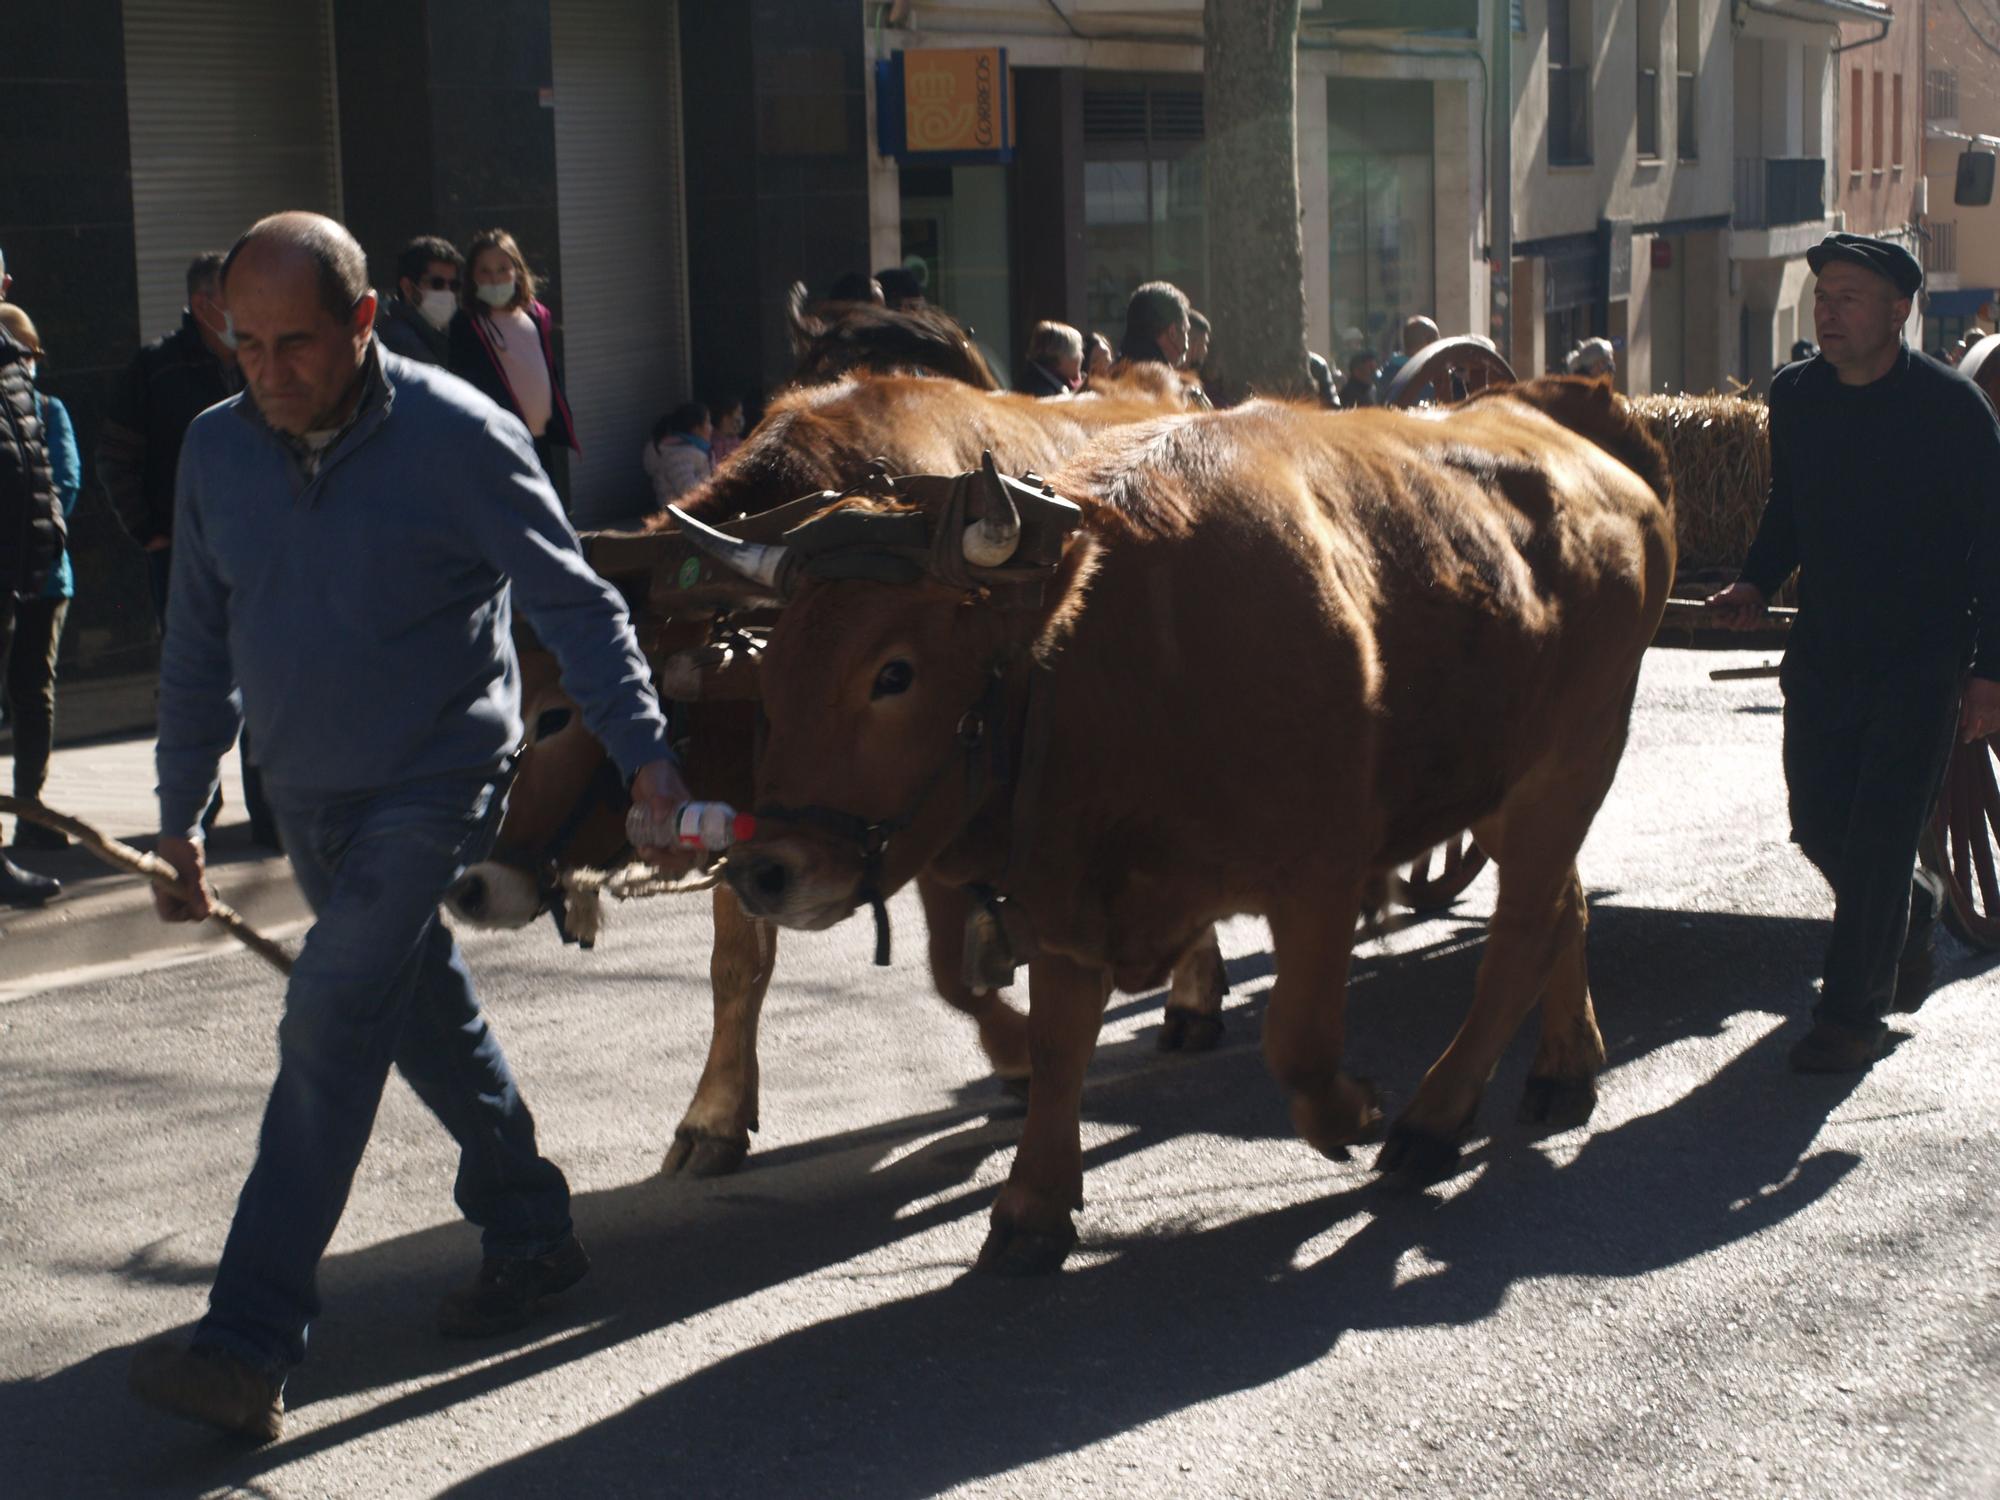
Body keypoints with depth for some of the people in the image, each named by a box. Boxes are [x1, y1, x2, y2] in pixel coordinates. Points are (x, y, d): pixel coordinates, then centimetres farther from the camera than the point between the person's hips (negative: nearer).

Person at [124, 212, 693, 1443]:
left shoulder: (458, 438, -16)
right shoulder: (219, 449, 1)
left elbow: (576, 602, -11)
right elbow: (200, 648, 10)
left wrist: (644, 751, -17)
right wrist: (180, 816, 13)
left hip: (432, 788, -6)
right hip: (309, 798, 6)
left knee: (332, 1031, -15)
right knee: (428, 1017, 17)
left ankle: (251, 1348, -17)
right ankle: (531, 1235, 35)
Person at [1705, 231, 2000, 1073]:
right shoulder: (1795, 397, 4)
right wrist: (1757, 584, -1)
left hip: (1920, 657, -5)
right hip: (1824, 649, 5)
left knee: (1878, 839, -8)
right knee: (1818, 828, 9)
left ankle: (1853, 1016, 3)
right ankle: (1912, 909, 40)